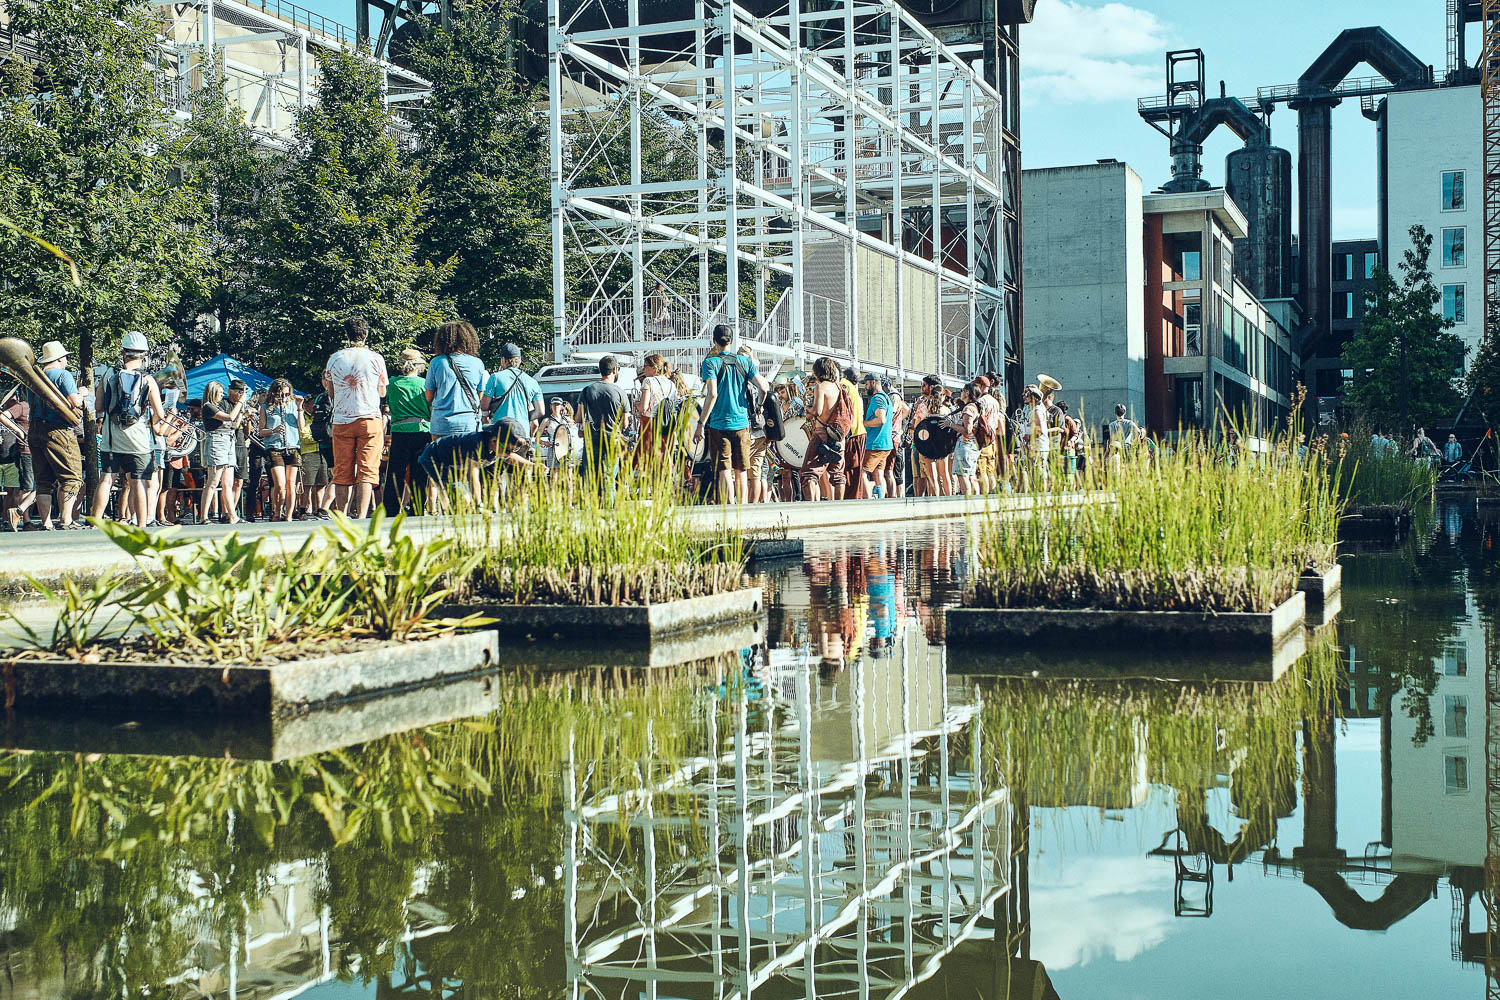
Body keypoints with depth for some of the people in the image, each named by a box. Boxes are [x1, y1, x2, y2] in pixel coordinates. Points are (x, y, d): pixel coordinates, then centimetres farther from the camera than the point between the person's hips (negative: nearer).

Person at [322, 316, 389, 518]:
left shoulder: (335, 358, 5)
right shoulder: (376, 358, 1)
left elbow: (331, 392, 15)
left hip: (341, 421, 2)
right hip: (369, 419, -2)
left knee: (343, 473, 7)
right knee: (367, 471, -5)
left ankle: (342, 517, 6)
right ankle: (361, 517, -16)